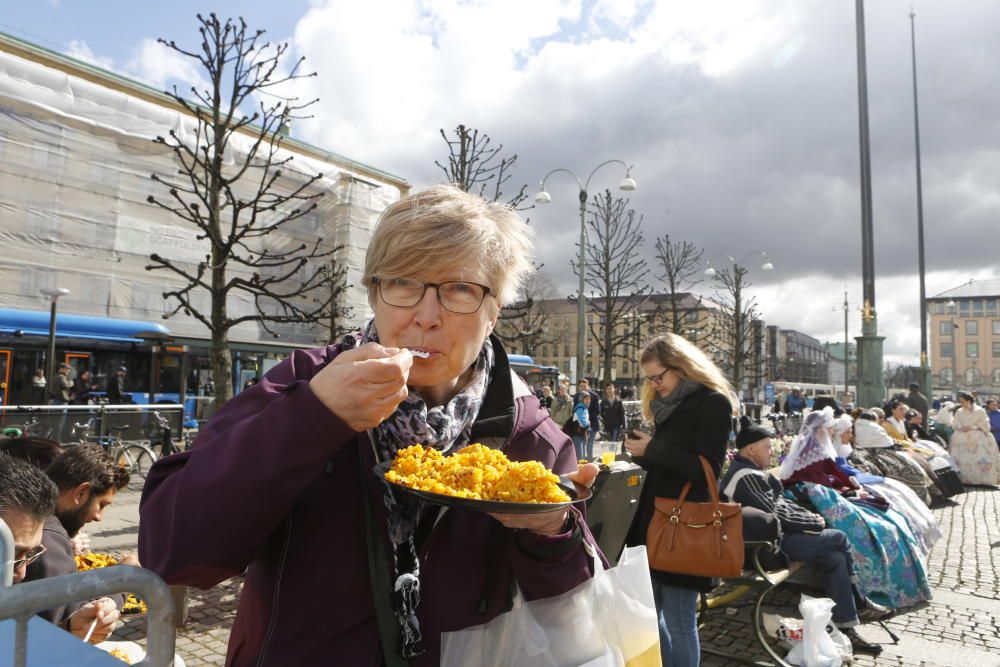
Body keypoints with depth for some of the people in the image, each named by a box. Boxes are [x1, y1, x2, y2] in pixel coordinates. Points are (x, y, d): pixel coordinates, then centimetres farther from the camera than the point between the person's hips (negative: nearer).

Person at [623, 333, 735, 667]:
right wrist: (641, 450, 1)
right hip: (652, 517, 8)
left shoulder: (713, 403, -9)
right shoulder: (668, 404, 14)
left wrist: (652, 449, -18)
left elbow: (707, 469, -16)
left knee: (679, 623, 0)